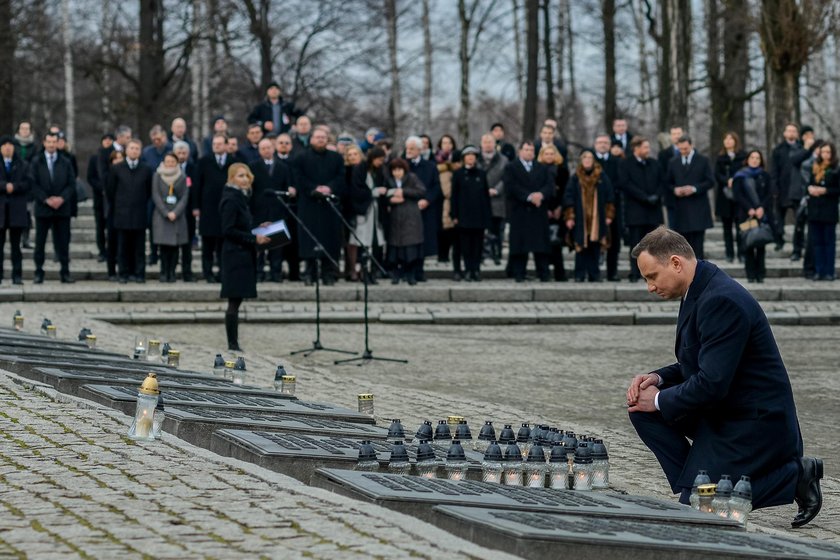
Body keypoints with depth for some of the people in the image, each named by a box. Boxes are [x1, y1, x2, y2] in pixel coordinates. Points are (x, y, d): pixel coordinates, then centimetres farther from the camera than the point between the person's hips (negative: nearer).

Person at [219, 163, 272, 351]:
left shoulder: (241, 198, 15)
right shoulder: (231, 200, -12)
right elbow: (228, 230, -18)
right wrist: (254, 238, -18)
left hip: (243, 256, 9)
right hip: (236, 256, -9)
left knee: (235, 302, 10)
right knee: (234, 302, -7)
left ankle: (233, 344, 12)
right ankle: (233, 344, -4)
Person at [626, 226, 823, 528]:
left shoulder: (723, 300, -24)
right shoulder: (699, 292, 8)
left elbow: (713, 384, -27)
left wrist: (660, 400, -13)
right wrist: (658, 378, 1)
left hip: (754, 422, -10)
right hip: (719, 413, 10)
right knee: (642, 409, 1)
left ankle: (794, 476, -2)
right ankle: (694, 483, 5)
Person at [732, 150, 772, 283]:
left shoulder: (765, 176, 11)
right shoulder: (740, 176, 6)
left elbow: (769, 195, 5)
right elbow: (737, 195, -2)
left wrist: (762, 208, -10)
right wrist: (749, 209, -12)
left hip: (762, 215, 1)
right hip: (746, 215, -1)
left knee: (761, 244, -2)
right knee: (748, 244, -4)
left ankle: (760, 274, 1)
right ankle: (750, 275, 0)